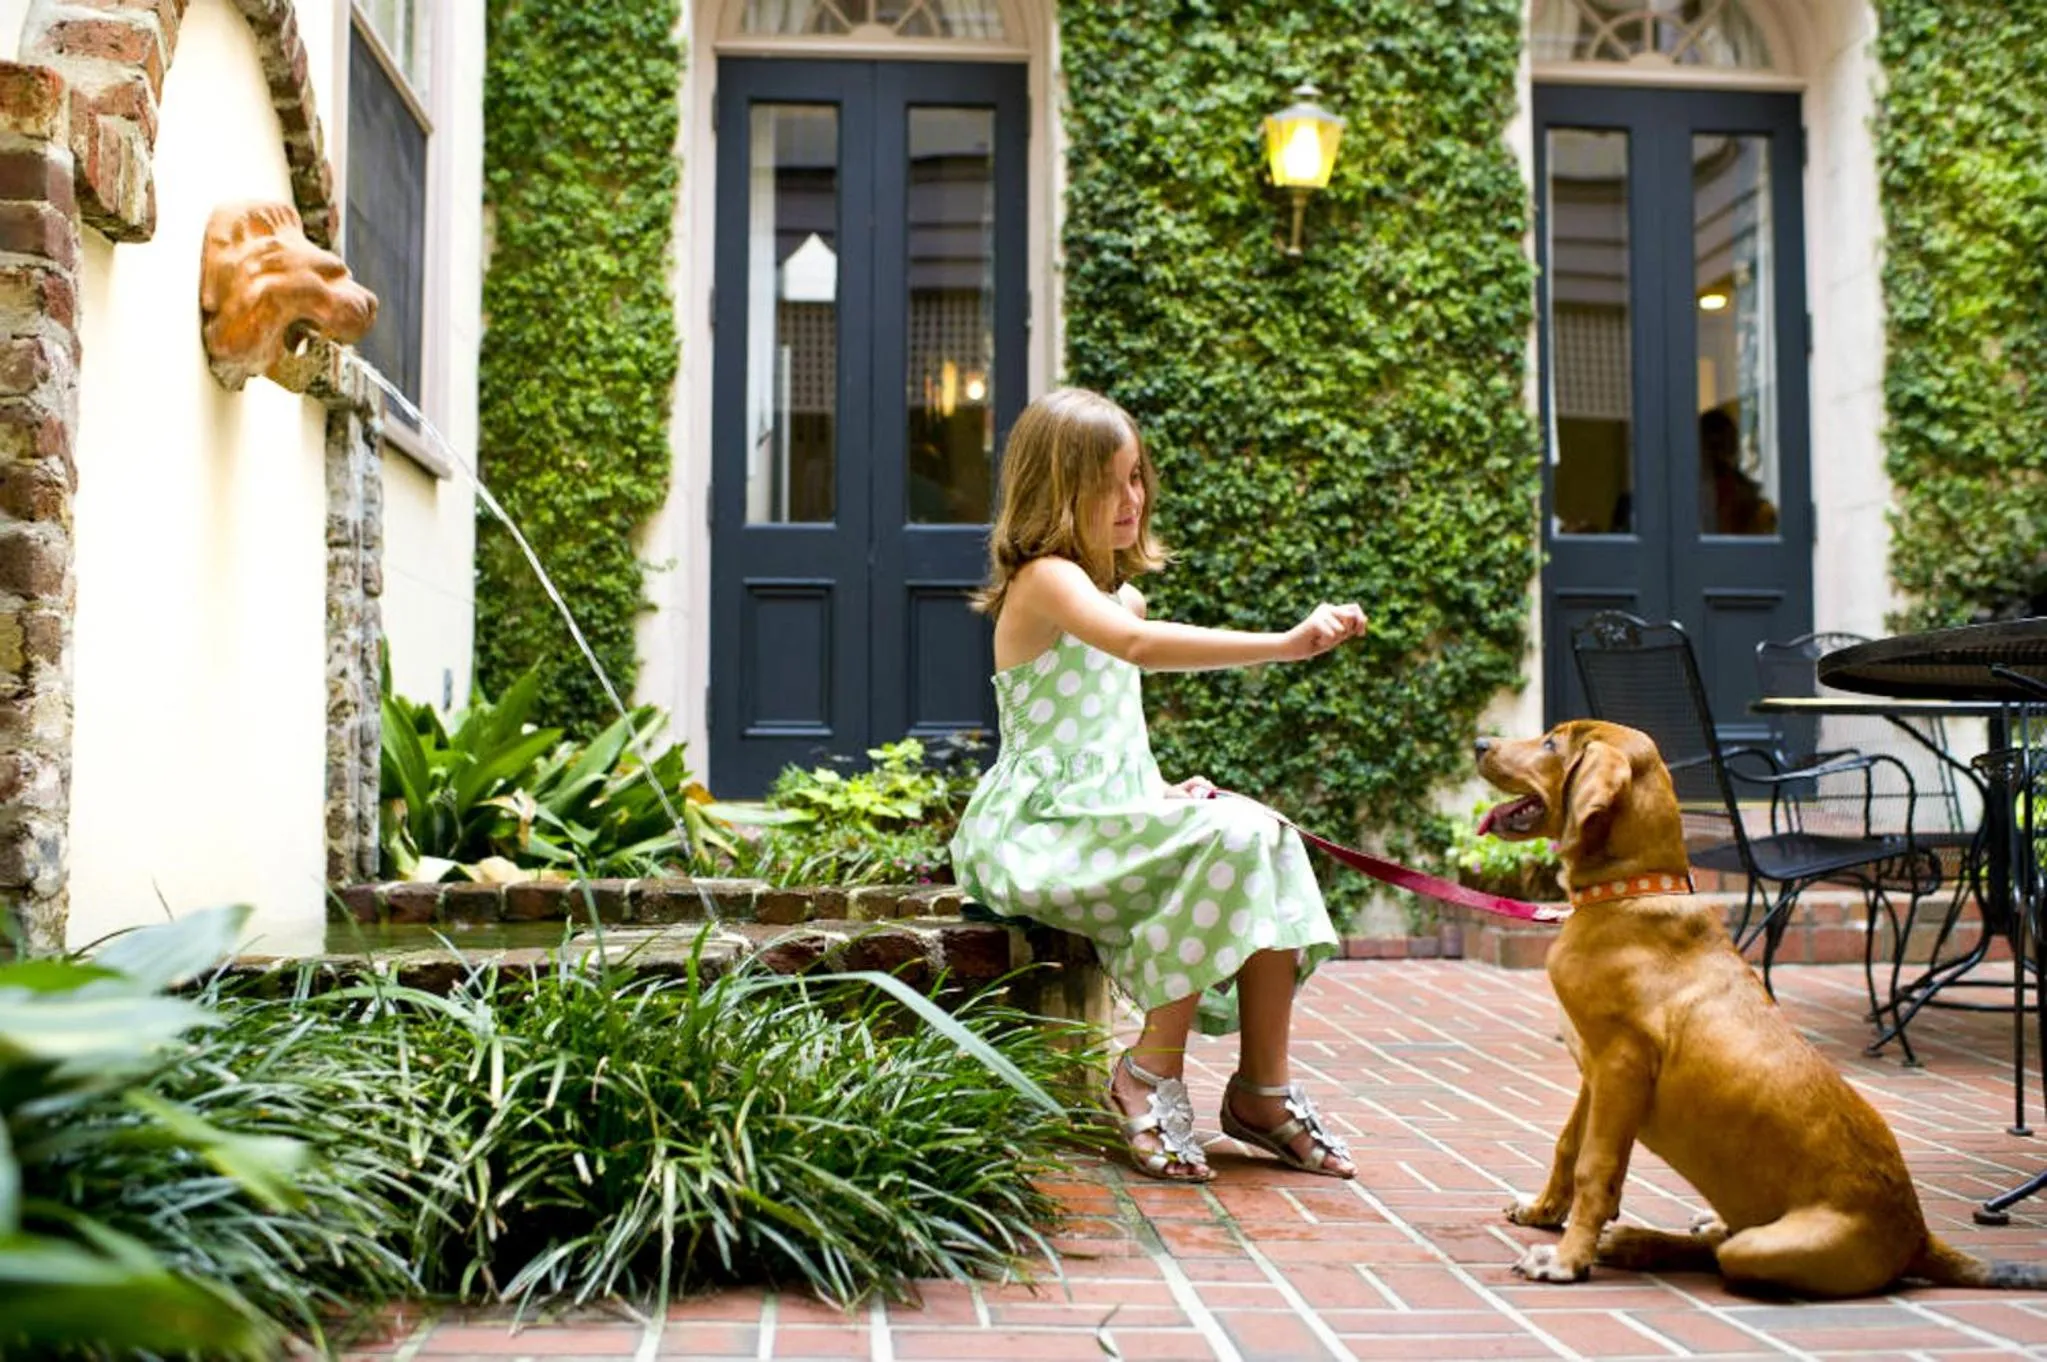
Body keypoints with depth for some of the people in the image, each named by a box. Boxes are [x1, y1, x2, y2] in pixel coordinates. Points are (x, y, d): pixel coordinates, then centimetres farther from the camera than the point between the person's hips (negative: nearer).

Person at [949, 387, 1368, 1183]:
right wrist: (1287, 644, -41)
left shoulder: (1120, 593, 18)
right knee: (1227, 839, -27)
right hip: (1041, 833, -8)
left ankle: (1264, 1088, -9)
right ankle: (1150, 1074, -15)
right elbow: (1140, 647, -34)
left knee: (1267, 839, -14)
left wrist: (1164, 788, 4)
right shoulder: (1047, 580, -12)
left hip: (1113, 815, 8)